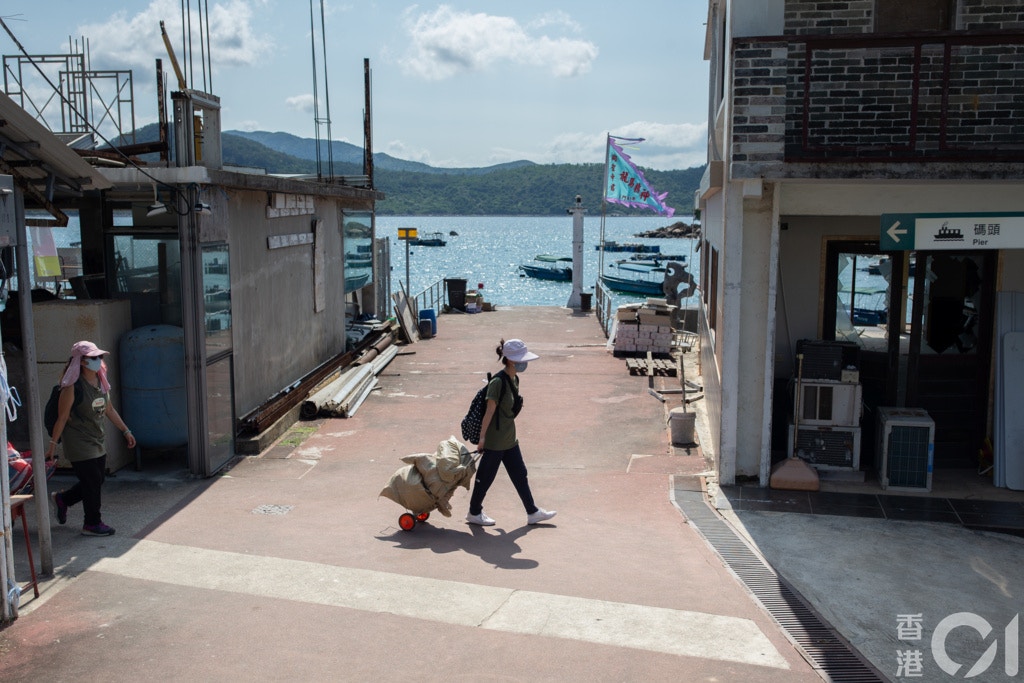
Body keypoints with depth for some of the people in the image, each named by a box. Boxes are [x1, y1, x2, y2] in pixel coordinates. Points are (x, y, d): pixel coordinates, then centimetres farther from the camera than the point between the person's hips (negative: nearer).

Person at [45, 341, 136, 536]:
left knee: (96, 481, 14)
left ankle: (63, 499, 39)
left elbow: (109, 410, 14)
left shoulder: (101, 382, 4)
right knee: (92, 483, -2)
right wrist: (53, 444, -13)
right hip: (78, 443, -8)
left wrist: (126, 430, 16)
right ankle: (92, 524, 15)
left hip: (97, 441, 8)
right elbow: (62, 417, -15)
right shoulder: (73, 387, -18)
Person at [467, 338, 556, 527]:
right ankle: (474, 513, 23)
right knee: (486, 477, 6)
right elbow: (490, 411, -19)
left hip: (509, 440, 9)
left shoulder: (514, 379, 5)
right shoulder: (498, 382, -21)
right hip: (494, 441, -9)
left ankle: (532, 512, 23)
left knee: (520, 475, 14)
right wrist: (482, 437, -17)